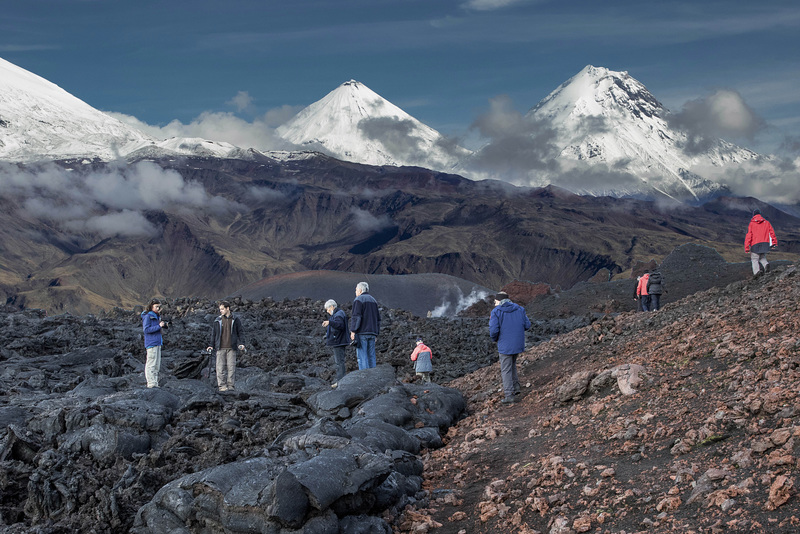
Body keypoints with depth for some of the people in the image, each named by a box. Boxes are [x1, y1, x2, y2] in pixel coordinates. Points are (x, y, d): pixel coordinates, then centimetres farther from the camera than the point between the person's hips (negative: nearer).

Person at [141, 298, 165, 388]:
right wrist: (159, 326, -19)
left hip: (157, 343, 9)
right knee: (151, 364, -8)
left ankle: (155, 383, 15)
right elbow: (146, 329, -17)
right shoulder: (147, 316, -9)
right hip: (151, 343, -9)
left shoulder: (156, 316, 16)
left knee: (157, 365, 10)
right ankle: (151, 384, -9)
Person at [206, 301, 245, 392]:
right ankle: (222, 385, -1)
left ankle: (231, 385, 2)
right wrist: (211, 345, 6)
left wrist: (241, 343, -3)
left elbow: (240, 333, 10)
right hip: (220, 348, 1)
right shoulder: (217, 321, 10)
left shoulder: (236, 320, 7)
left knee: (231, 367, -3)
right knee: (220, 367, -5)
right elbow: (213, 334, 14)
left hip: (231, 348, -1)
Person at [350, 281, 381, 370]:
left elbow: (356, 317, -14)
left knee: (362, 356, -8)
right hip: (372, 333, 7)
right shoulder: (373, 300, 20)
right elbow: (378, 318, 20)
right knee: (371, 356, 7)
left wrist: (353, 331, -12)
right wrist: (376, 333, 21)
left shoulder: (358, 300, -4)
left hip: (362, 332, -7)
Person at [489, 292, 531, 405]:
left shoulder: (496, 312, -10)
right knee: (512, 365, 25)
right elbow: (527, 325, 3)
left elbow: (494, 330, -17)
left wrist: (494, 339, 3)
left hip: (505, 345, -5)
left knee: (506, 370, 4)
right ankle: (515, 387, 21)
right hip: (518, 344, 5)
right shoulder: (519, 309, 4)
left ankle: (510, 395, 5)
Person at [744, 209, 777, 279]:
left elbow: (748, 236, -4)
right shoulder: (766, 222, 10)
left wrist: (746, 248, -3)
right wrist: (774, 243, 12)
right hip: (765, 244, 3)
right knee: (762, 257, 19)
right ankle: (766, 264, -13)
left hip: (755, 244, -3)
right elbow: (772, 233, 7)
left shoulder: (751, 224, 1)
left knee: (754, 259, 3)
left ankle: (756, 271, -22)